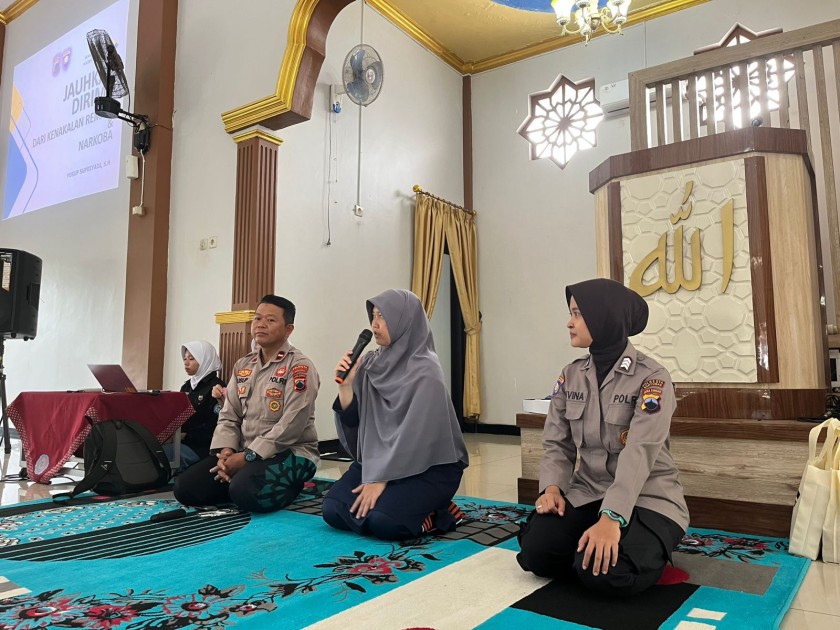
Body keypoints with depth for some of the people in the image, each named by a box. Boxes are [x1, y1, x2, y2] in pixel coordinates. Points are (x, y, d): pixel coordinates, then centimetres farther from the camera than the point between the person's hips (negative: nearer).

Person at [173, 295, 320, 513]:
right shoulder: (243, 365, 11)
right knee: (185, 486, -7)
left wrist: (246, 457, -19)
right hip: (244, 454, 7)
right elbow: (228, 416, 10)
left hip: (289, 453, -6)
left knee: (245, 491, -34)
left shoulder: (299, 366, -12)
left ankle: (289, 487, -2)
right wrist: (226, 451, -9)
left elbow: (290, 426, -19)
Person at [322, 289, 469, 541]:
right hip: (379, 459, 7)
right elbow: (353, 422, 2)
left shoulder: (425, 371, -17)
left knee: (382, 521, -27)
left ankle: (435, 514, 1)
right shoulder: (371, 364, 1)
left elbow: (415, 435, -21)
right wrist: (345, 384, -13)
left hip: (430, 467, -6)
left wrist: (381, 480, -20)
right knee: (333, 509, -11)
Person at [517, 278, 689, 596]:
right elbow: (557, 444, 2)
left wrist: (611, 518, -35)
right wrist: (552, 487, -18)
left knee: (607, 572, -27)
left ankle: (641, 549, 5)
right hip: (588, 492, 4)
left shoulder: (652, 378, -14)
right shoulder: (570, 376, 3)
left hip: (647, 498, -4)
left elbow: (639, 454, -25)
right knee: (536, 551, -18)